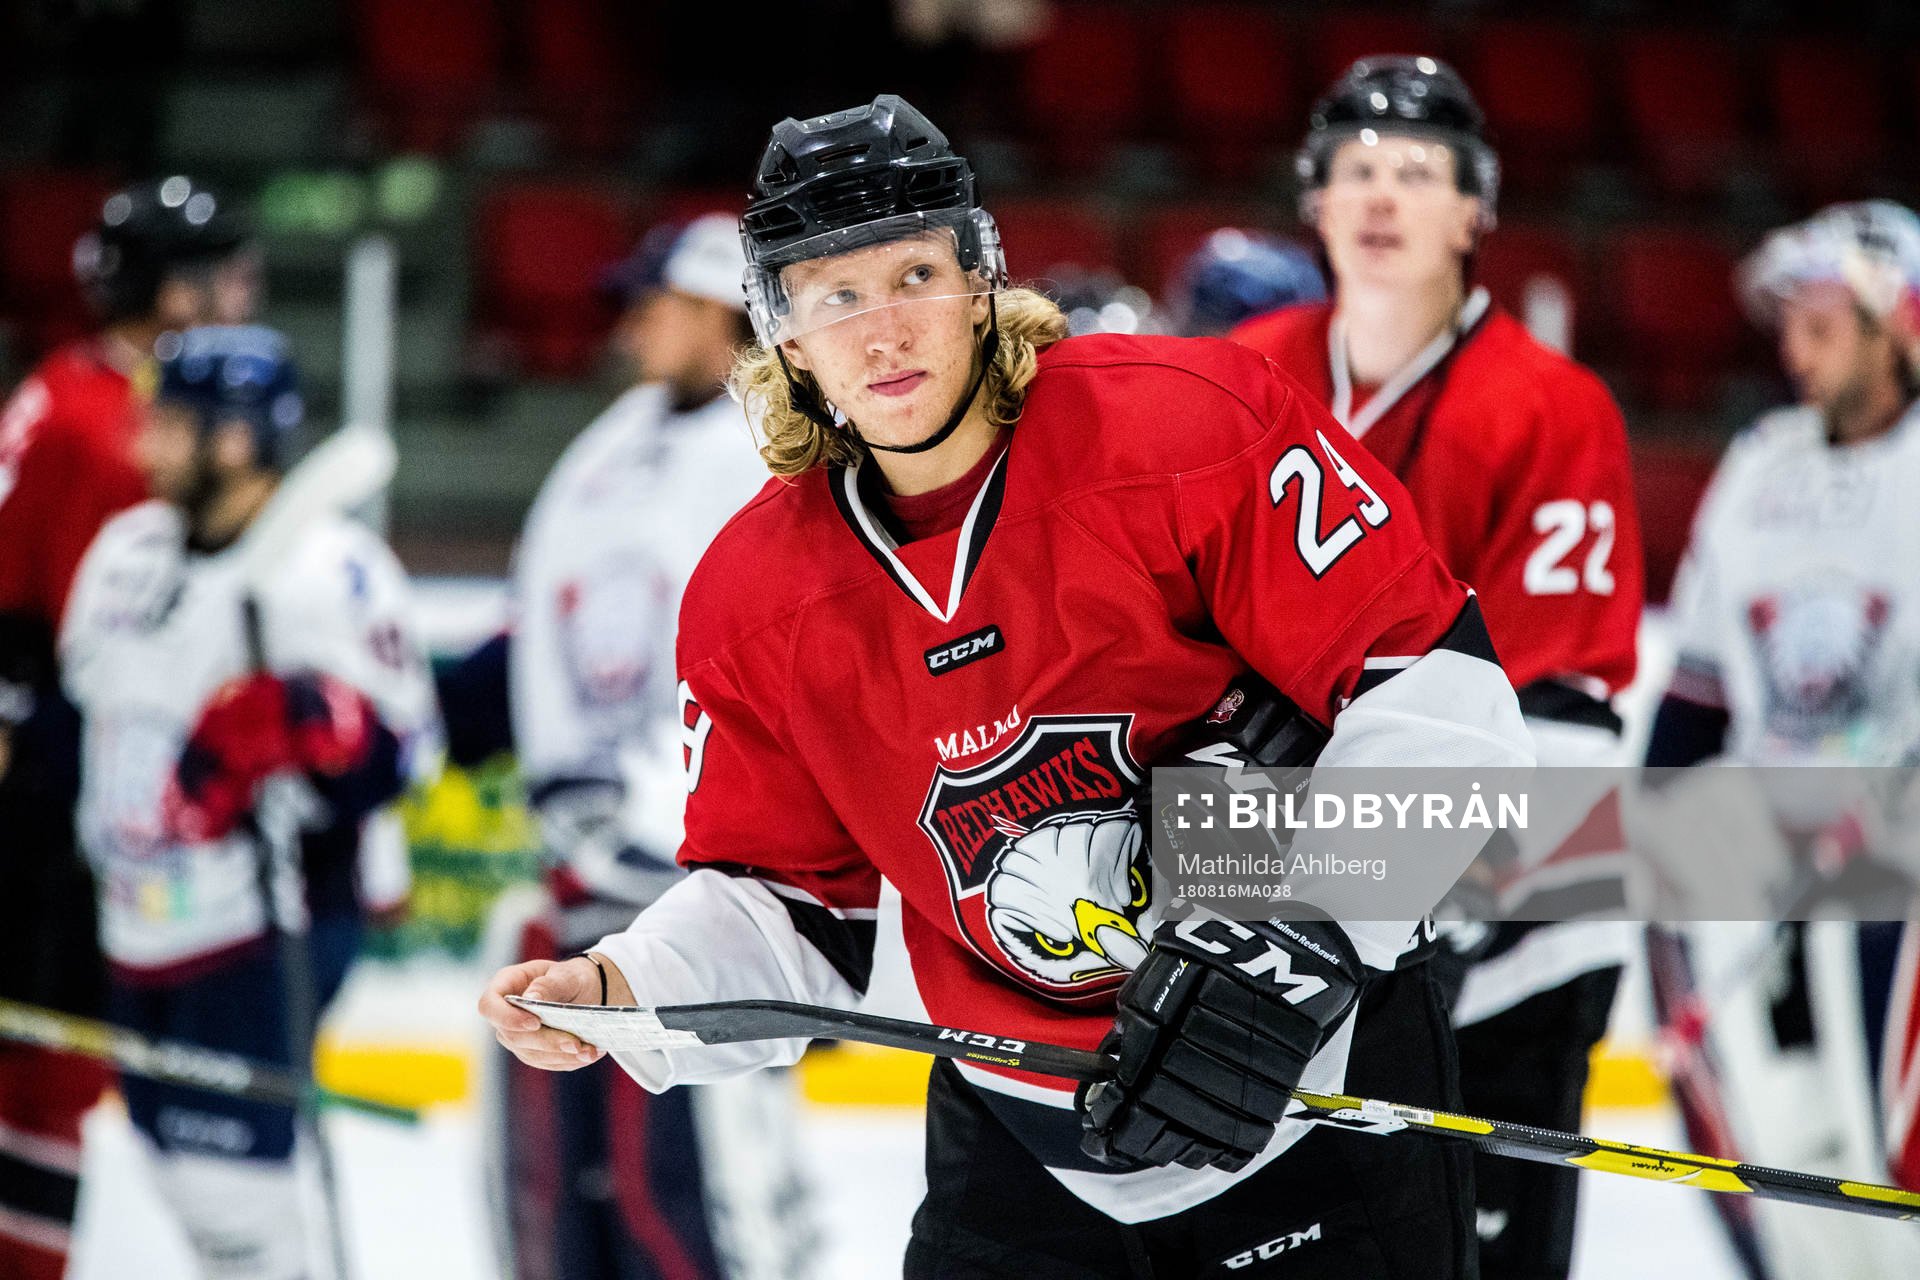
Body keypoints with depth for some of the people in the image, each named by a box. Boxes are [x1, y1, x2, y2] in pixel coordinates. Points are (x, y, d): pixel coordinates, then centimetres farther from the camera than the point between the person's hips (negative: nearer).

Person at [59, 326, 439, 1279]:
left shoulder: (324, 569, -14)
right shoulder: (127, 550, 11)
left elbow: (392, 753, -19)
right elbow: (76, 709, 23)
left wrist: (297, 720, -35)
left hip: (270, 926, -8)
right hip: (145, 927, 8)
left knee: (226, 1178, -14)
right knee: (176, 1162, 13)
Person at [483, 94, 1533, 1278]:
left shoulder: (1182, 426, -16)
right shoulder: (755, 602, -2)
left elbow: (1436, 683, -18)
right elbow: (795, 901, 8)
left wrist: (1292, 936, -26)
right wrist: (624, 993, -11)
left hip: (1326, 1089, -3)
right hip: (1026, 1133, 3)